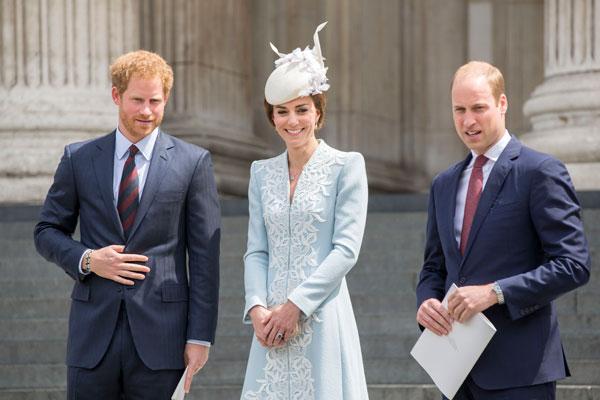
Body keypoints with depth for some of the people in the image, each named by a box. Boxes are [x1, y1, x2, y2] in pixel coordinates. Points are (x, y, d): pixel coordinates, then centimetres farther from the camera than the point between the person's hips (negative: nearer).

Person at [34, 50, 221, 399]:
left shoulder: (193, 162, 2)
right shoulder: (79, 159, 8)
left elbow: (204, 256, 1)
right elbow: (48, 231, 13)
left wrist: (200, 337, -4)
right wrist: (87, 259, -8)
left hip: (160, 335, -2)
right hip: (94, 333, 2)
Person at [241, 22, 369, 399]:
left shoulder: (346, 166, -1)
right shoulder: (262, 173, 13)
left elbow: (346, 249, -8)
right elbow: (256, 251, 9)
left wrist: (295, 305, -13)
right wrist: (258, 308, -7)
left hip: (323, 315, -4)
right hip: (272, 320, 4)